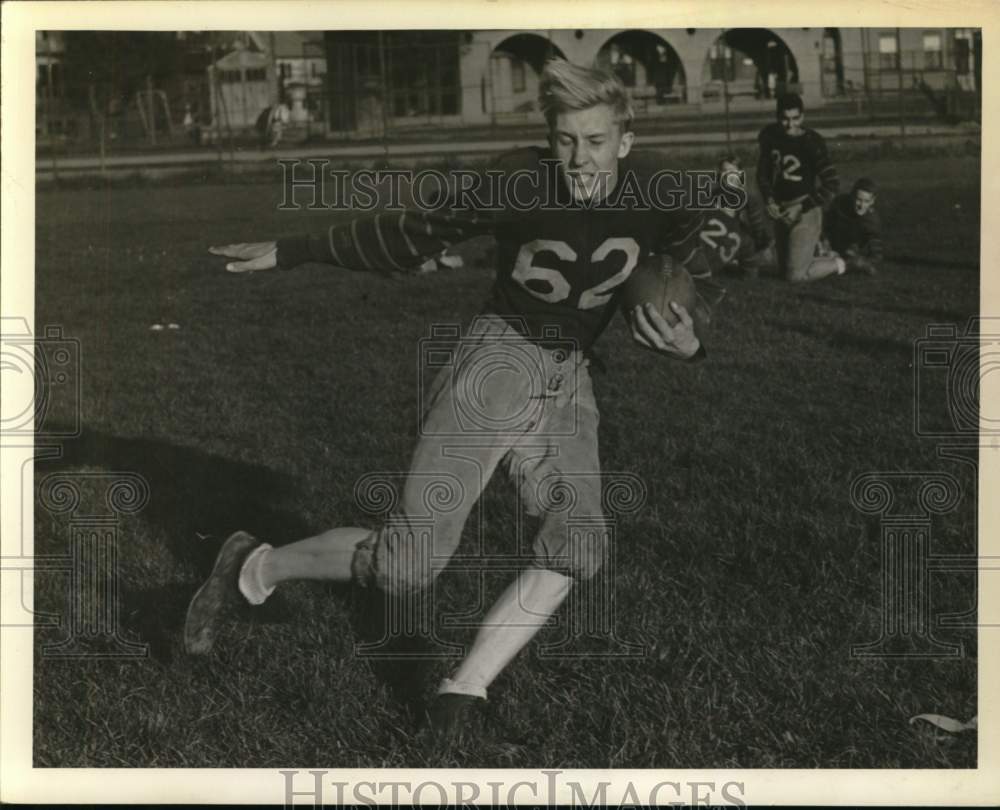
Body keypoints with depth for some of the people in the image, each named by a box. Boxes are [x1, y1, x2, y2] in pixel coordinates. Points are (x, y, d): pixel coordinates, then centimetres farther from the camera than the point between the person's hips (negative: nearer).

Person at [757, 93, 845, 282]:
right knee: (786, 269, 17)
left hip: (805, 212, -7)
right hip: (781, 212, 7)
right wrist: (769, 201, -2)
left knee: (796, 275, -7)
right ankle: (824, 254, 38)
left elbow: (832, 185, -19)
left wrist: (801, 208, -19)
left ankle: (837, 265, 17)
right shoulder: (769, 136, -1)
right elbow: (763, 172, 14)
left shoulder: (811, 142, -18)